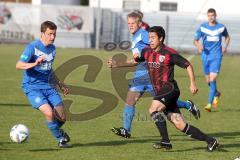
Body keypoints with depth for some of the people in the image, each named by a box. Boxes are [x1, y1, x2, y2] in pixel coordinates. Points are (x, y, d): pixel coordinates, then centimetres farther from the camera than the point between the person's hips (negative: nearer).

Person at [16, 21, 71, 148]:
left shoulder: (52, 48, 9)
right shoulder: (33, 47, -13)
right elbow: (18, 65, -22)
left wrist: (60, 84, 25)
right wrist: (34, 64, -38)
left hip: (48, 86, 6)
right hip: (32, 88, -6)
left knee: (62, 118, 1)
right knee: (49, 113, -24)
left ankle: (56, 129, 37)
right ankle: (61, 139, -1)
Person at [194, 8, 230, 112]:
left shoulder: (221, 27, 2)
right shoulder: (202, 27, 1)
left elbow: (227, 37, 21)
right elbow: (195, 40, 4)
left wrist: (225, 46, 2)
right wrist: (199, 45, -19)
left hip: (216, 57, -2)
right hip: (205, 56, 2)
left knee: (213, 79, -15)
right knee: (208, 81, 11)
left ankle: (209, 104, -15)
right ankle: (216, 94, 42)